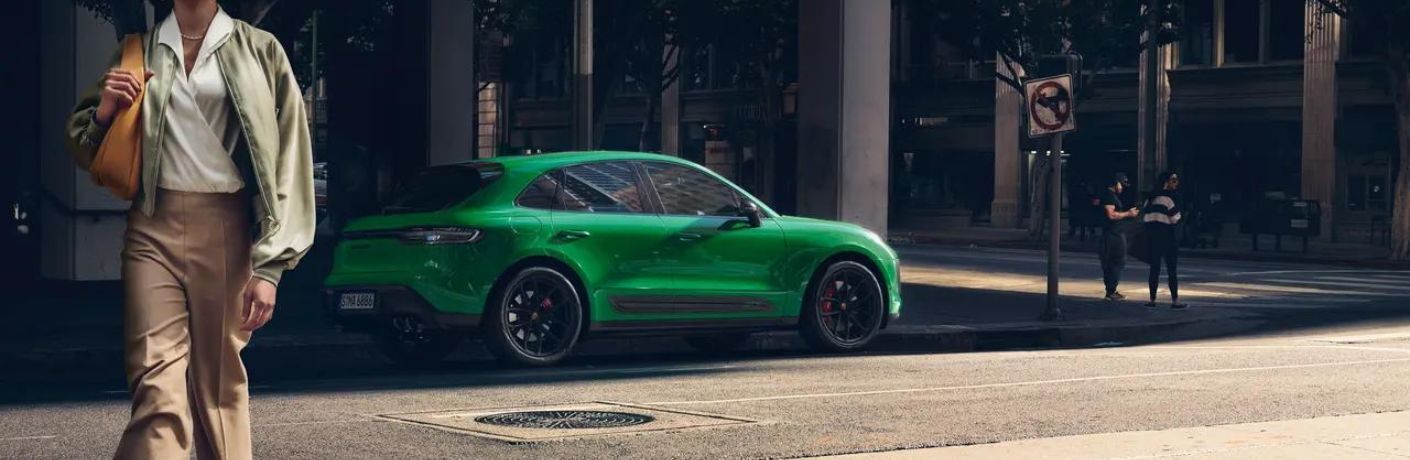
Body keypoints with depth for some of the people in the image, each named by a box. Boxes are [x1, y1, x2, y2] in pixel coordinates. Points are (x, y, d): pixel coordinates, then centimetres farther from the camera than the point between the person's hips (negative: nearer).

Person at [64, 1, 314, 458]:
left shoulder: (259, 51, 6)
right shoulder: (139, 52, 14)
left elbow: (286, 160, 1)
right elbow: (85, 149, 20)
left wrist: (269, 266, -7)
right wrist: (104, 113, -4)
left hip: (226, 233, -1)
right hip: (153, 230, 1)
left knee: (220, 385, 3)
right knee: (158, 389, -12)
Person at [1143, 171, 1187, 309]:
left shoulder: (1150, 198, 10)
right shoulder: (1169, 197, -12)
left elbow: (1144, 218, 11)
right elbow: (1175, 218, -13)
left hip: (1152, 237, 7)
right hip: (1167, 238, -7)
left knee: (1154, 268, 11)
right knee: (1172, 270, -1)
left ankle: (1152, 300, 10)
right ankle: (1175, 301, -2)